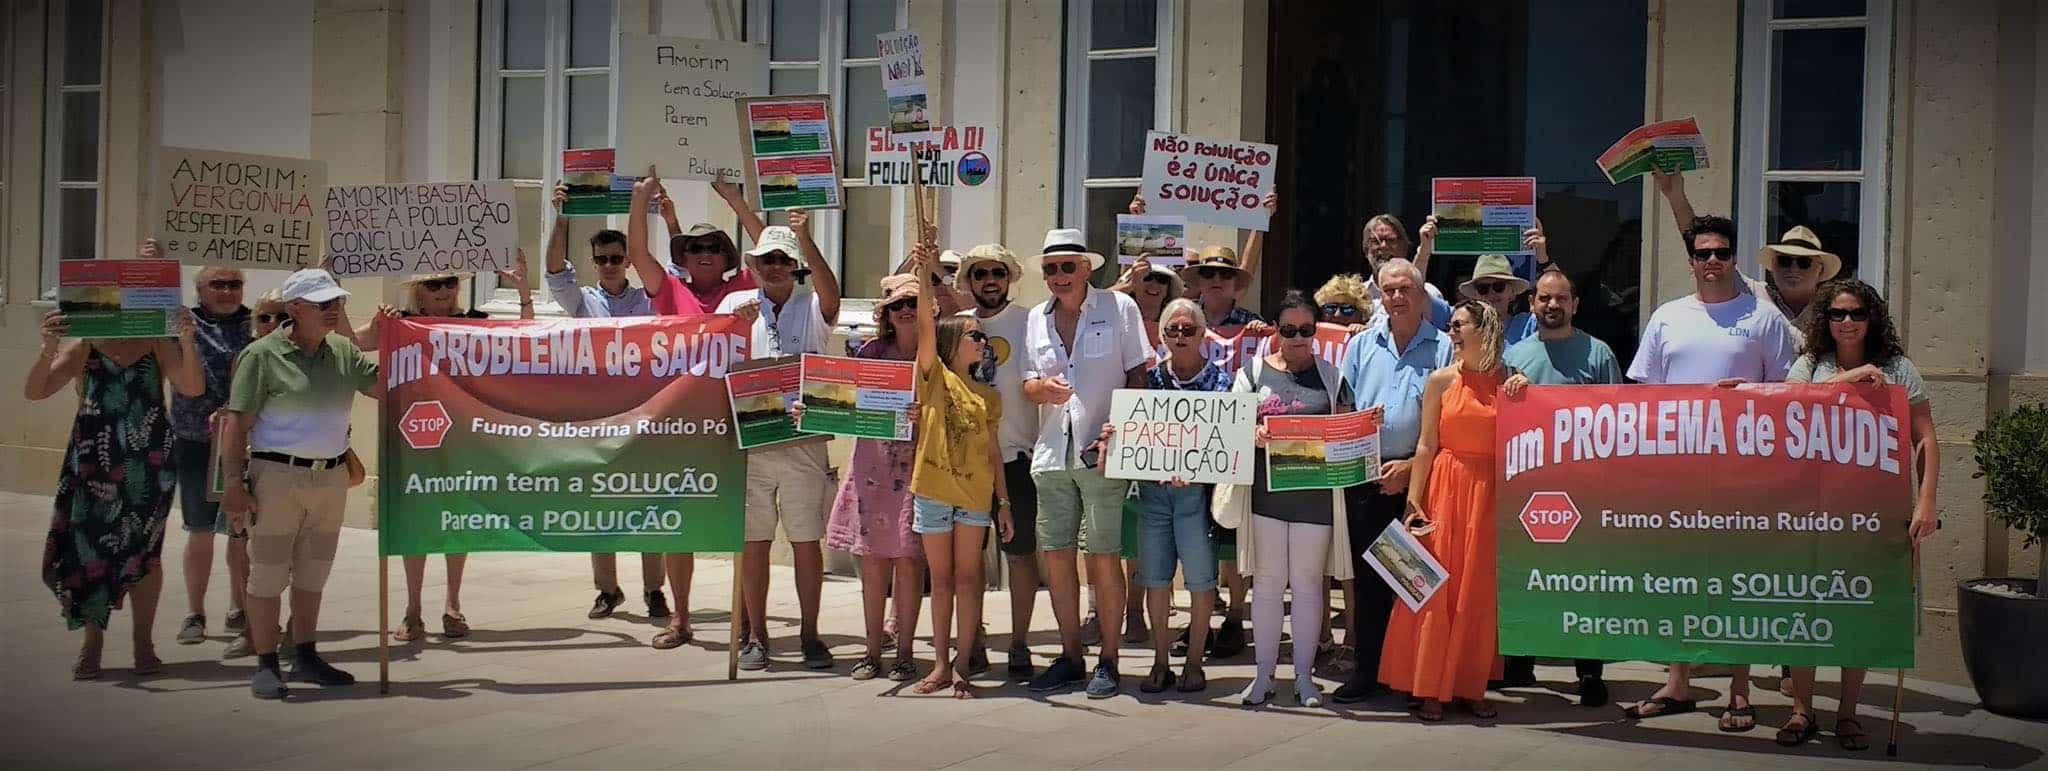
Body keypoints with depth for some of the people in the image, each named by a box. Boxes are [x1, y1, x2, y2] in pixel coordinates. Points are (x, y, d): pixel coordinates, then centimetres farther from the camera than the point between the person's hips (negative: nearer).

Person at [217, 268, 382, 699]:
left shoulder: (343, 352, 8)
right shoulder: (263, 355, -8)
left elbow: (383, 388, 10)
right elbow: (237, 424, -9)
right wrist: (234, 483, -14)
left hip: (332, 476, 6)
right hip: (277, 475, -6)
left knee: (313, 573, 15)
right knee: (268, 574, 0)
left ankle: (305, 657, 27)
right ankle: (266, 666, 9)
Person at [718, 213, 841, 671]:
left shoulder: (812, 307, 5)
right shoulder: (736, 304, 9)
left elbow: (831, 294, -19)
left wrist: (805, 239, -28)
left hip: (803, 442, -1)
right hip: (748, 441, 1)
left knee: (807, 541, 2)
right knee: (754, 541, 6)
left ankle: (809, 634, 12)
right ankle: (756, 636, 14)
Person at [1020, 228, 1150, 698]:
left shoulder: (1119, 307, 0)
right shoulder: (1037, 320, 13)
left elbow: (1138, 376, -1)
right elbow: (1029, 386, 14)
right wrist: (1043, 387, -10)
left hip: (1102, 451, -5)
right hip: (1052, 452, 5)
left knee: (1103, 556, -5)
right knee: (1056, 554, 5)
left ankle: (1109, 661, 3)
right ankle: (1070, 656, 17)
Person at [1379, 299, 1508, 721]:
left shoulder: (1509, 381, 5)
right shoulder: (1442, 380, 3)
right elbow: (1426, 445, 0)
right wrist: (1414, 501, -4)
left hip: (1491, 495, 1)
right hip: (1445, 490, -1)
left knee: (1481, 590, 5)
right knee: (1437, 587, -1)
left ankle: (1472, 685, 14)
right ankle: (1430, 688, 5)